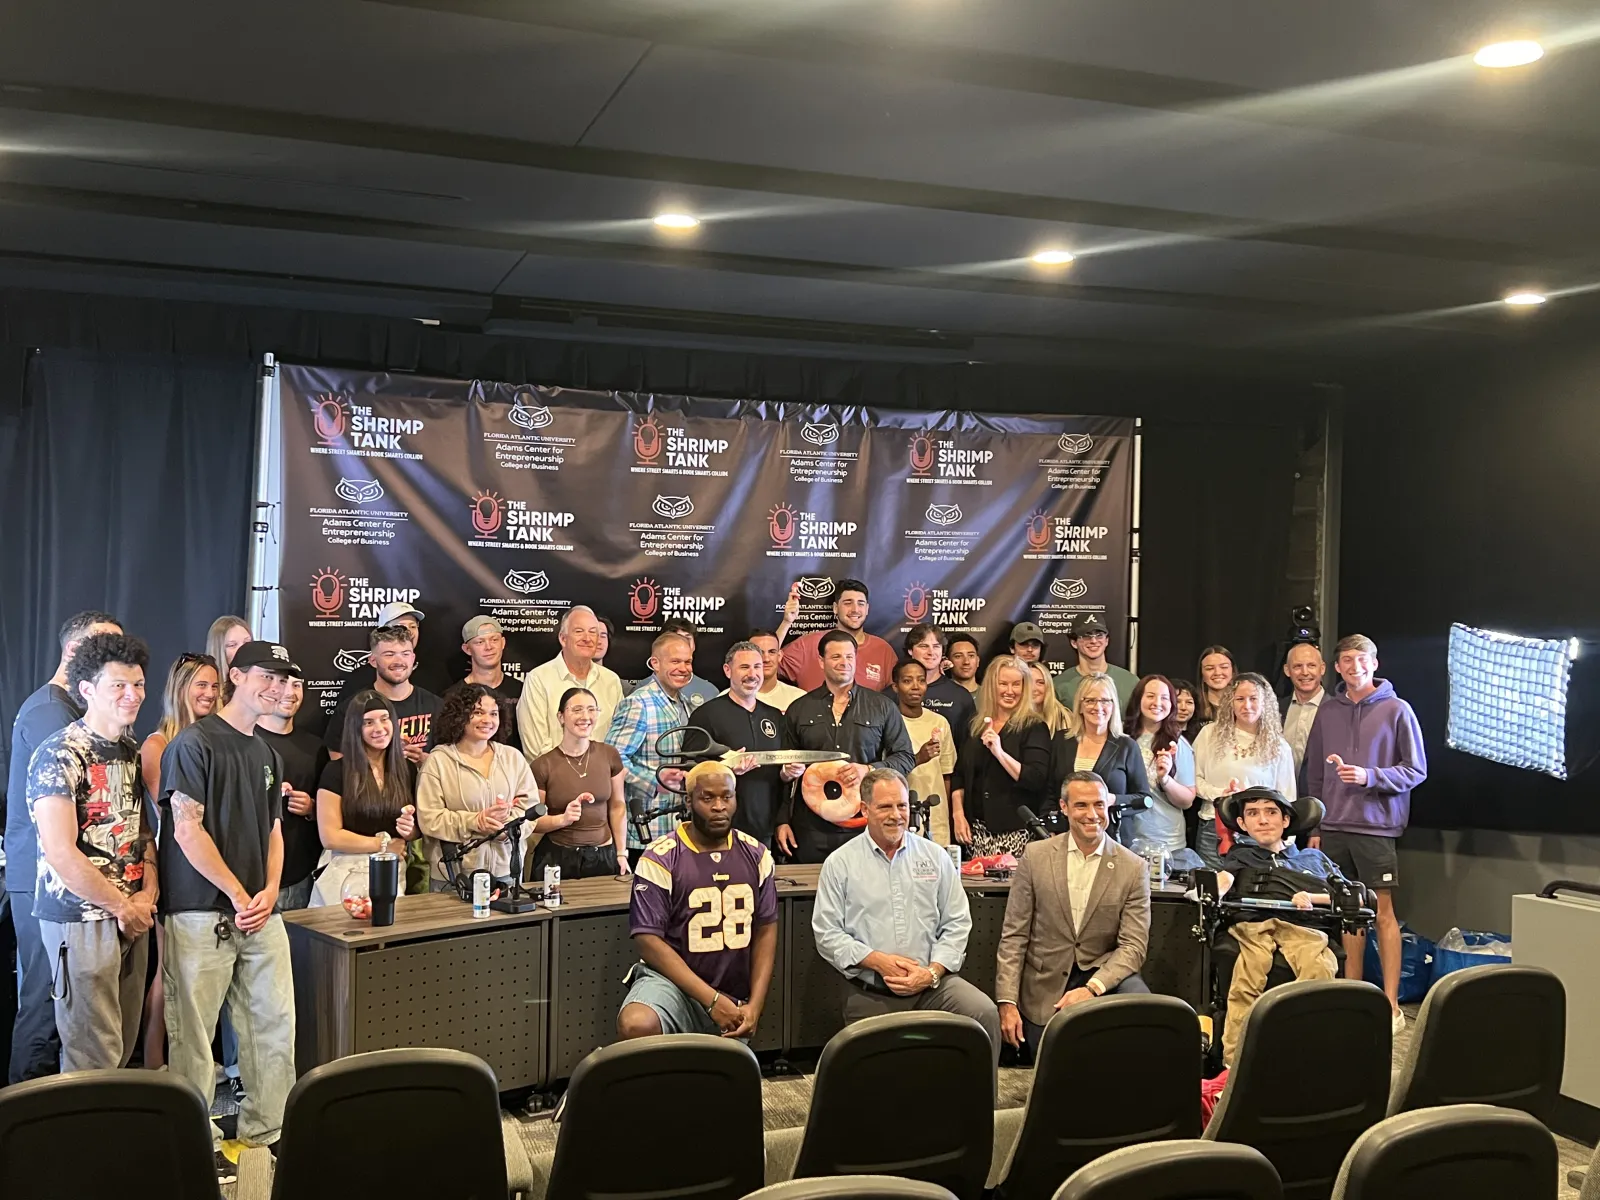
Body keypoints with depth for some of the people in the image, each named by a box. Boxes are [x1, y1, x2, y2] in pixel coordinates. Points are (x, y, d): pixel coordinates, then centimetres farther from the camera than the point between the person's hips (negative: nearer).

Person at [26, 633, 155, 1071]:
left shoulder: (131, 752, 12)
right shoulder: (61, 754, -13)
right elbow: (61, 854, -19)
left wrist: (147, 895, 0)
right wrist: (123, 907, -12)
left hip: (133, 916, 7)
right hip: (81, 917, -7)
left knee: (123, 1045, 13)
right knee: (94, 1056, -3)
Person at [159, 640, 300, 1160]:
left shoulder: (266, 754, 17)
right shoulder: (195, 742, -6)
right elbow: (186, 830, -11)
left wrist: (269, 892, 2)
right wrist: (238, 895, -11)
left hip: (259, 913, 7)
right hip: (201, 914, -7)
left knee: (276, 1024, 6)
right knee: (194, 1034, 0)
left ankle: (266, 1129, 18)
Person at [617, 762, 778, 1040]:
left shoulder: (756, 855, 6)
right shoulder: (660, 859, -9)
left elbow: (766, 931, 8)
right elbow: (648, 939, -13)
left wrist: (754, 1006, -5)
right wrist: (712, 1000, -18)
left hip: (735, 1000, 5)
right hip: (672, 982, -4)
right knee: (635, 1026, -33)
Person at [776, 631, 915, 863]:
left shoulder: (883, 707, 7)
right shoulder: (799, 710, 10)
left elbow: (906, 758, 8)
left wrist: (868, 770, -10)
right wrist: (782, 821, 5)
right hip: (811, 827, 1)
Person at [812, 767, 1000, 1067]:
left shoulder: (935, 857, 10)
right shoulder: (839, 864, 4)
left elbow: (956, 924, 8)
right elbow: (827, 933, 0)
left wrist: (932, 973, -8)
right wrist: (877, 961, -13)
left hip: (932, 983, 1)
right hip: (870, 995, -1)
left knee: (985, 1014, -24)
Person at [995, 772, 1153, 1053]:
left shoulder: (1133, 868, -5)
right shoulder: (1035, 858, -4)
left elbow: (1133, 945, -8)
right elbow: (1014, 937, -2)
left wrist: (1092, 988, -24)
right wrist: (1007, 1003, -10)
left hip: (1103, 976, -1)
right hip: (1045, 988, 1)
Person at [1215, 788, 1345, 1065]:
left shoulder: (1314, 857, 38)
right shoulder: (1240, 856, 36)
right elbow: (1223, 879, 12)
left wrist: (1311, 898, 6)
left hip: (1305, 926, 1)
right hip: (1253, 923, -1)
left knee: (1320, 972, -37)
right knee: (1246, 978, -36)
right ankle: (1234, 1063, -45)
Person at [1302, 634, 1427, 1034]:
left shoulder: (1396, 710, -2)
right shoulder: (1328, 711, 9)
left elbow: (1416, 770, -2)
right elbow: (1313, 773, 14)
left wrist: (1370, 776, -16)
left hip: (1376, 826, -4)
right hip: (1333, 827, 4)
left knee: (1382, 912, -1)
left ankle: (1391, 1003, 2)